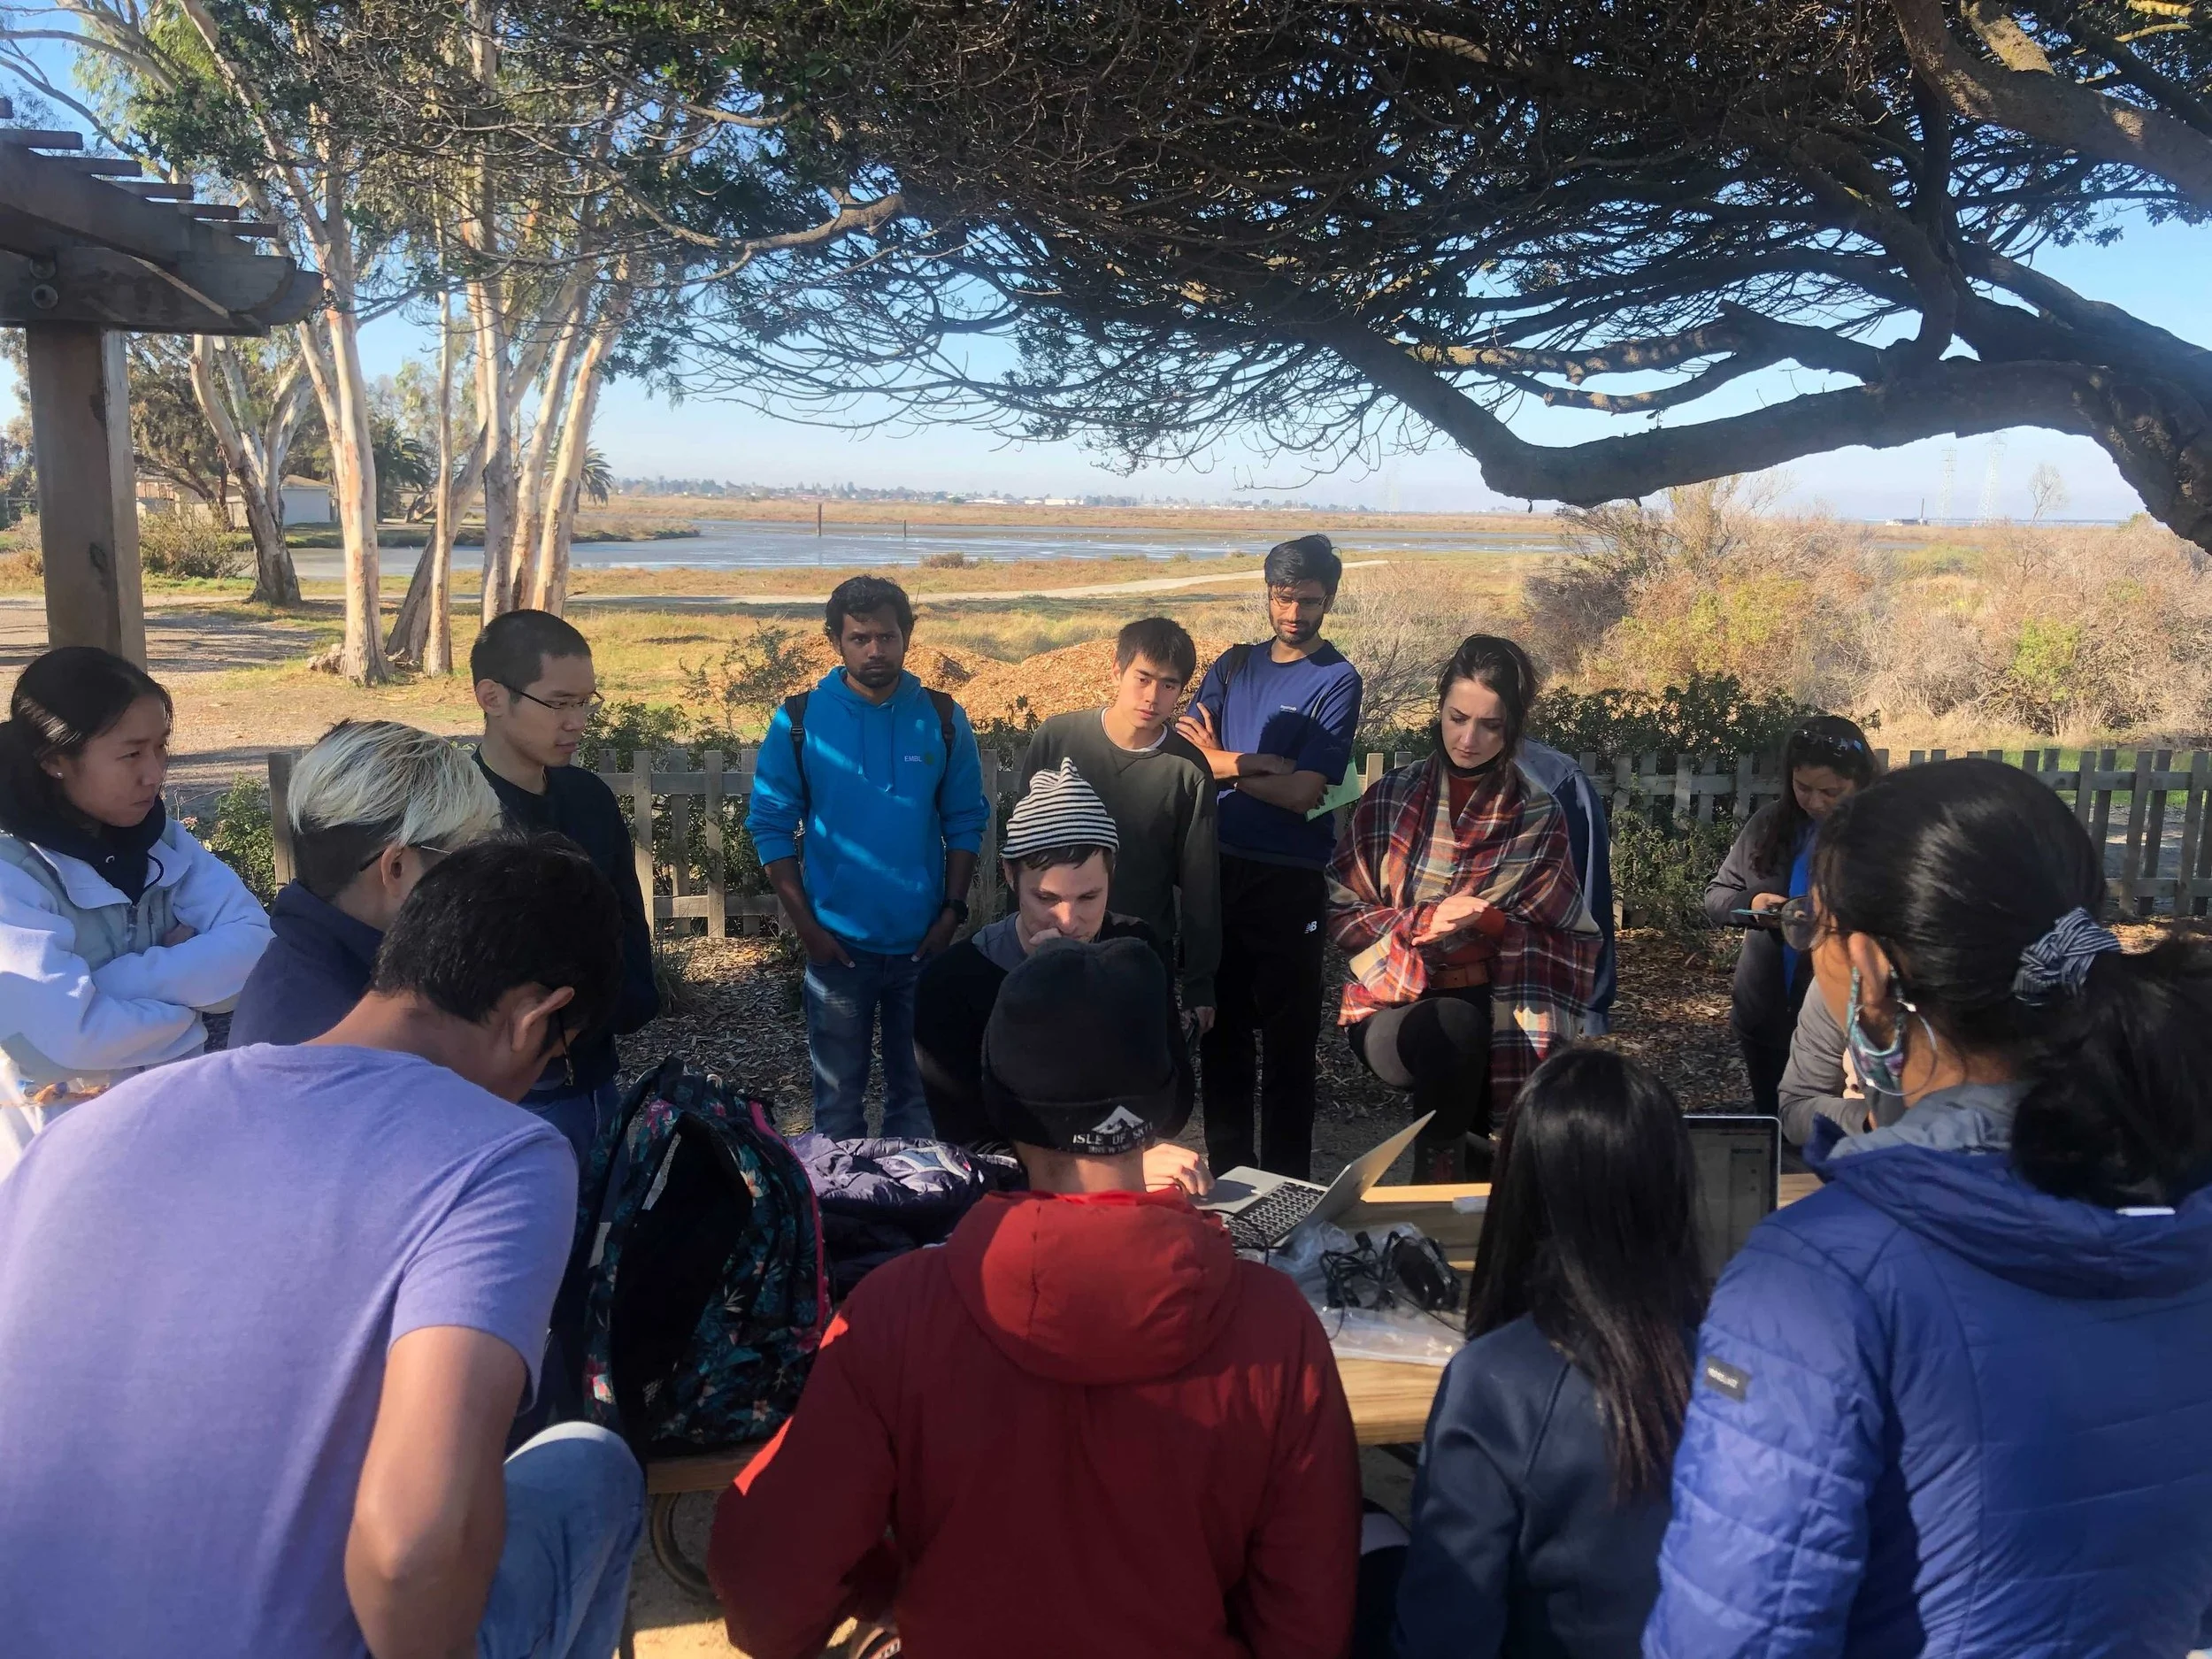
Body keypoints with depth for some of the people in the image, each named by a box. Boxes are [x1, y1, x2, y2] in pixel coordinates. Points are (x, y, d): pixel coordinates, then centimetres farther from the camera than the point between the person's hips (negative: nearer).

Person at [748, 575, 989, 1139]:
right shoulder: (799, 722, -6)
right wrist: (804, 922, -9)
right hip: (837, 942, -1)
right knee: (838, 1092, 12)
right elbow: (772, 826, -4)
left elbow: (965, 823, 2)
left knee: (918, 1089, 15)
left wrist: (952, 912, -6)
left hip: (923, 942, 1)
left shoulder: (943, 720, -2)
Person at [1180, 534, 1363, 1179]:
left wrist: (1219, 762, -5)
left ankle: (1285, 1183, 17)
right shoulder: (1233, 664, 9)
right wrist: (1258, 763, -14)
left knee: (1288, 1036, 4)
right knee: (1221, 1024, 13)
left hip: (1290, 882, -4)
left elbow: (1302, 793, -14)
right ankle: (1227, 1168, 27)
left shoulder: (1337, 680, -5)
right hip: (1218, 870, 5)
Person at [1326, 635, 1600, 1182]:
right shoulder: (1390, 798, 4)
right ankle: (1440, 1179, -15)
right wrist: (1425, 921, -15)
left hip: (1494, 1009, 0)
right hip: (1392, 1006, 0)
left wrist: (1490, 923, -16)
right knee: (1455, 1030, -35)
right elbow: (1343, 913, 2)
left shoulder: (1540, 817, 3)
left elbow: (1566, 942, 2)